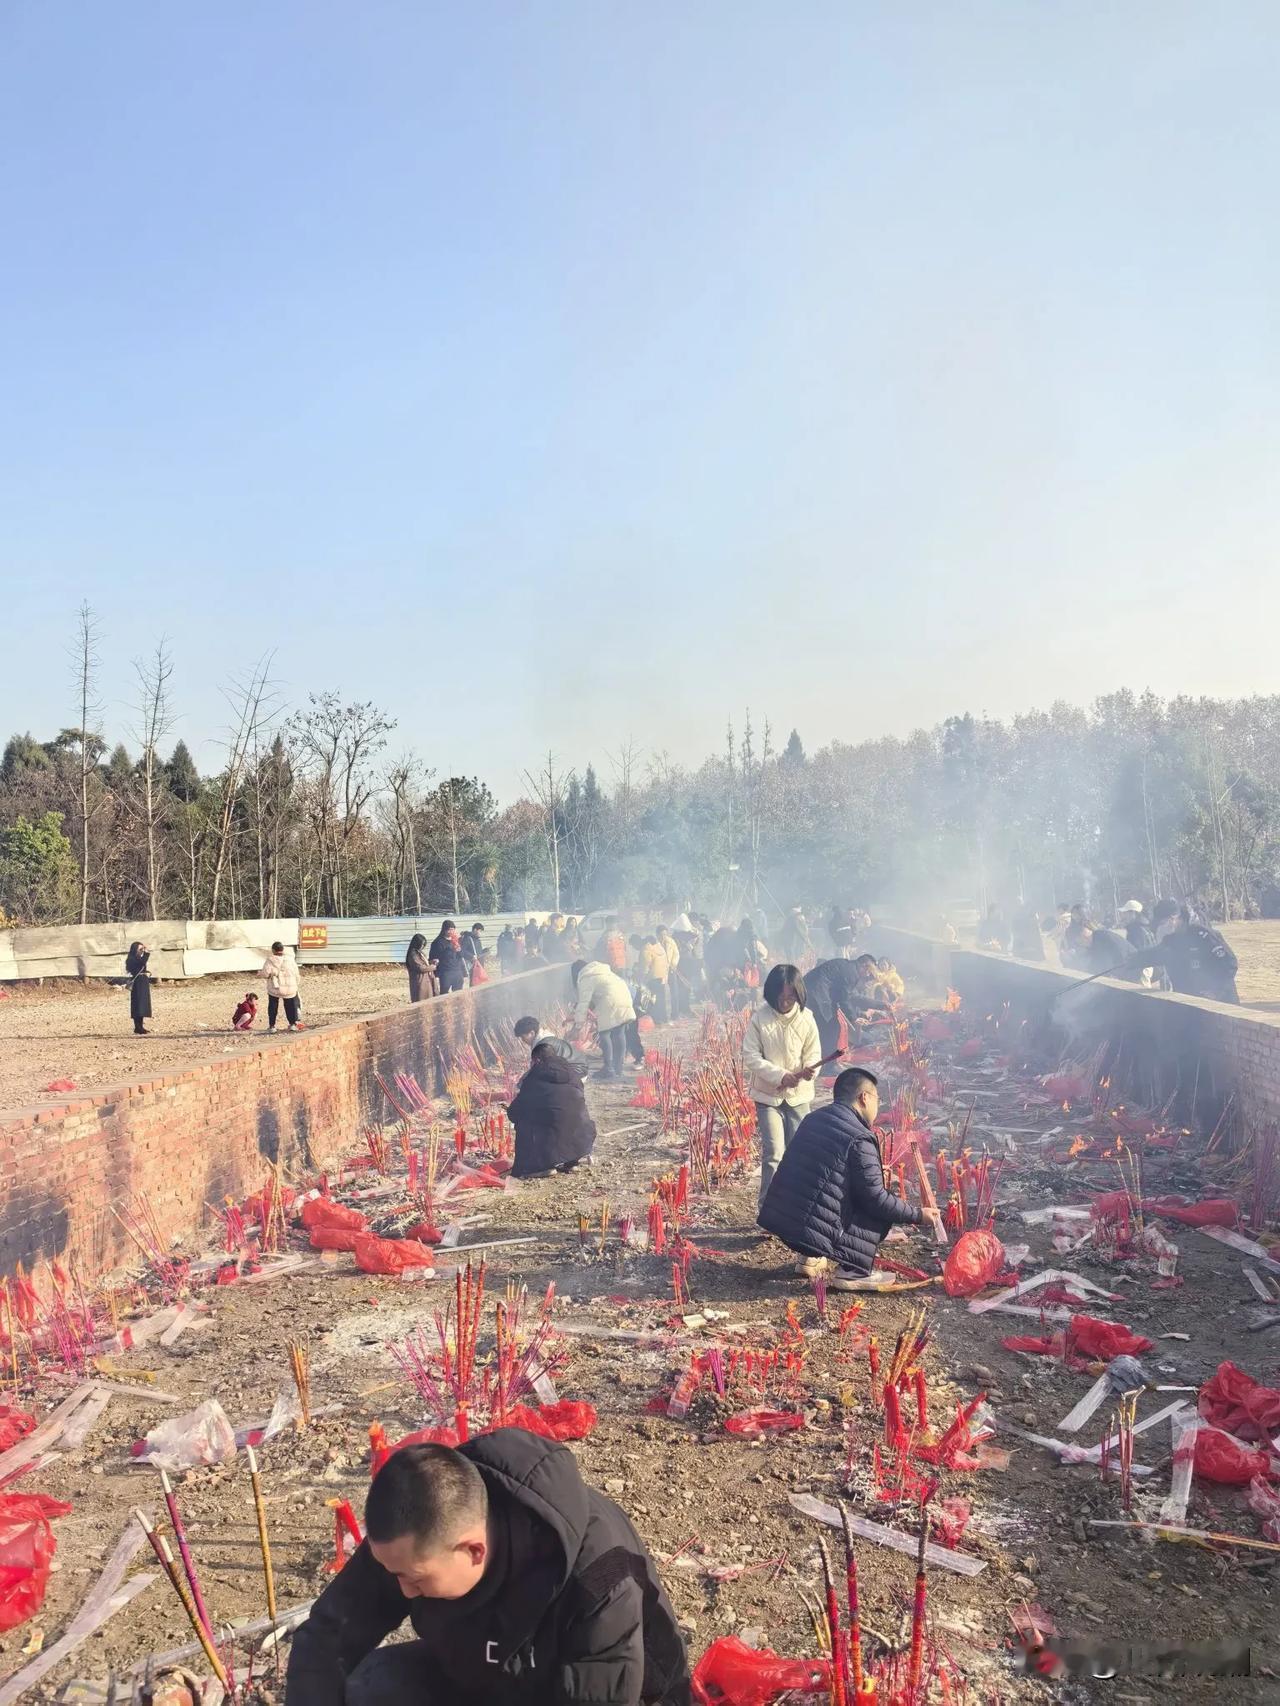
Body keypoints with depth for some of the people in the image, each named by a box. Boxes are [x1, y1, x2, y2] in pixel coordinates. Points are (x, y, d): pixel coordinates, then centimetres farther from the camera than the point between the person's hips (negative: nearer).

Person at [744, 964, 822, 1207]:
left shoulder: (806, 1018, -8)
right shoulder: (759, 1018, -13)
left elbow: (813, 1054, -4)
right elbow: (750, 1057, -12)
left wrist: (810, 1069, -28)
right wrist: (780, 1076, -23)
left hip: (799, 1095, 2)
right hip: (767, 1095, -2)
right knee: (773, 1154, -8)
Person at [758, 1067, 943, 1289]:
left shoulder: (813, 1119, 11)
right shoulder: (859, 1139, -13)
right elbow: (876, 1199, -10)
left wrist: (873, 1169, 36)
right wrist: (917, 1214, 3)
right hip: (812, 1229, -8)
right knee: (879, 1211, 6)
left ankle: (811, 1258, 24)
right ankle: (852, 1273, 5)